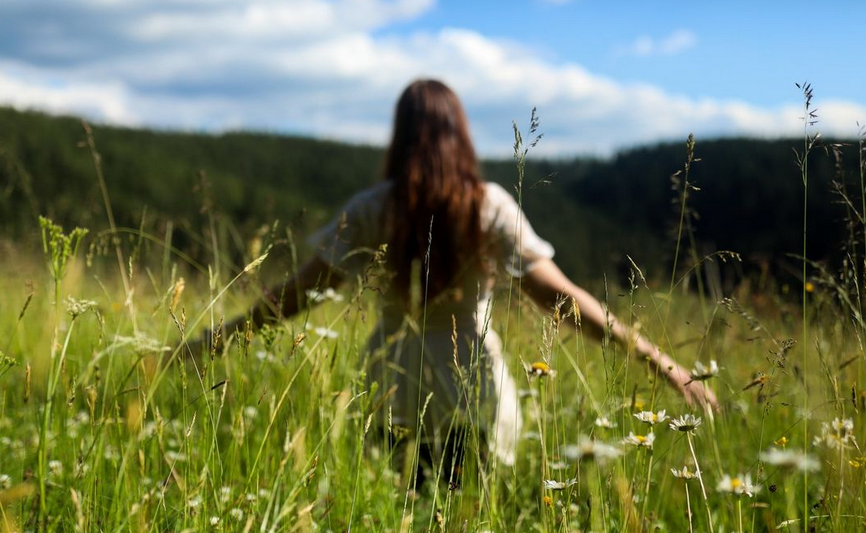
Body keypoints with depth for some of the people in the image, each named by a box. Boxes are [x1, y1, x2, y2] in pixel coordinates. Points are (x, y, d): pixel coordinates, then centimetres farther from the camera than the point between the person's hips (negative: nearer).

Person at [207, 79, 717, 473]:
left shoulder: (372, 208, -2)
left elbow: (299, 293, -3)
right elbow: (560, 296, -9)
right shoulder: (492, 206, -4)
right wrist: (660, 359, -7)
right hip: (474, 392, 0)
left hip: (397, 393, 0)